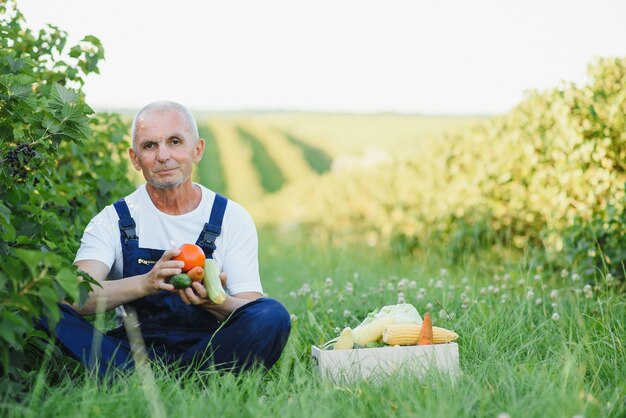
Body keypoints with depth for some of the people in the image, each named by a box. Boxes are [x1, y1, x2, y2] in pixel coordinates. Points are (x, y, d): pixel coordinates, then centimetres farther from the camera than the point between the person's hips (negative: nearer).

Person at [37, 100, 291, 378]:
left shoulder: (232, 218, 2)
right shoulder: (113, 220, 1)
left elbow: (251, 308, -4)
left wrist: (216, 302, -28)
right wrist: (146, 284, -33)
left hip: (209, 351, 0)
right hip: (132, 351, 0)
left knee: (273, 316, -29)